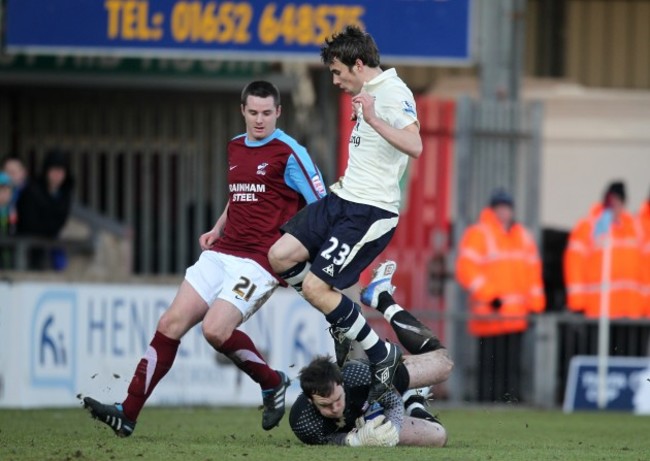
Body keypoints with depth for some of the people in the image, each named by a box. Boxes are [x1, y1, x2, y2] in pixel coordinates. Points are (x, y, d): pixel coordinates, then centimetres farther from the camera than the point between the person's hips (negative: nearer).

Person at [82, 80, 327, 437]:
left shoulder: (289, 152, -7)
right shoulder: (235, 147, 15)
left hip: (260, 260, -7)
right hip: (223, 253, 7)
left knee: (215, 330, -23)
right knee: (171, 323, -4)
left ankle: (272, 384, 4)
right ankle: (127, 415, -5)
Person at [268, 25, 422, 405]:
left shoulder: (393, 92, -14)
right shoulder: (371, 92, 16)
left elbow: (415, 146, -29)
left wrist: (373, 120, -37)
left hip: (371, 211, -10)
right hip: (343, 200, 10)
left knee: (315, 287, -14)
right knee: (280, 256, -1)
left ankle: (383, 356, 0)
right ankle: (344, 320, 15)